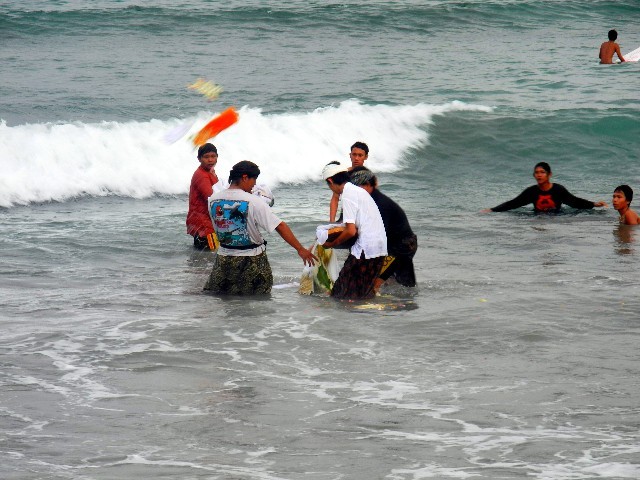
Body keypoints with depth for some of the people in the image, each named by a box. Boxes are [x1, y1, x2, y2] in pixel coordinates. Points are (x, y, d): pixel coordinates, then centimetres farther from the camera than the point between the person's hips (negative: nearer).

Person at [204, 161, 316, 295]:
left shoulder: (213, 199, -5)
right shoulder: (254, 201, -18)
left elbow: (217, 228, 8)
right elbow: (280, 226, -18)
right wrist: (301, 249, -16)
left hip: (224, 257, 4)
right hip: (251, 260, -4)